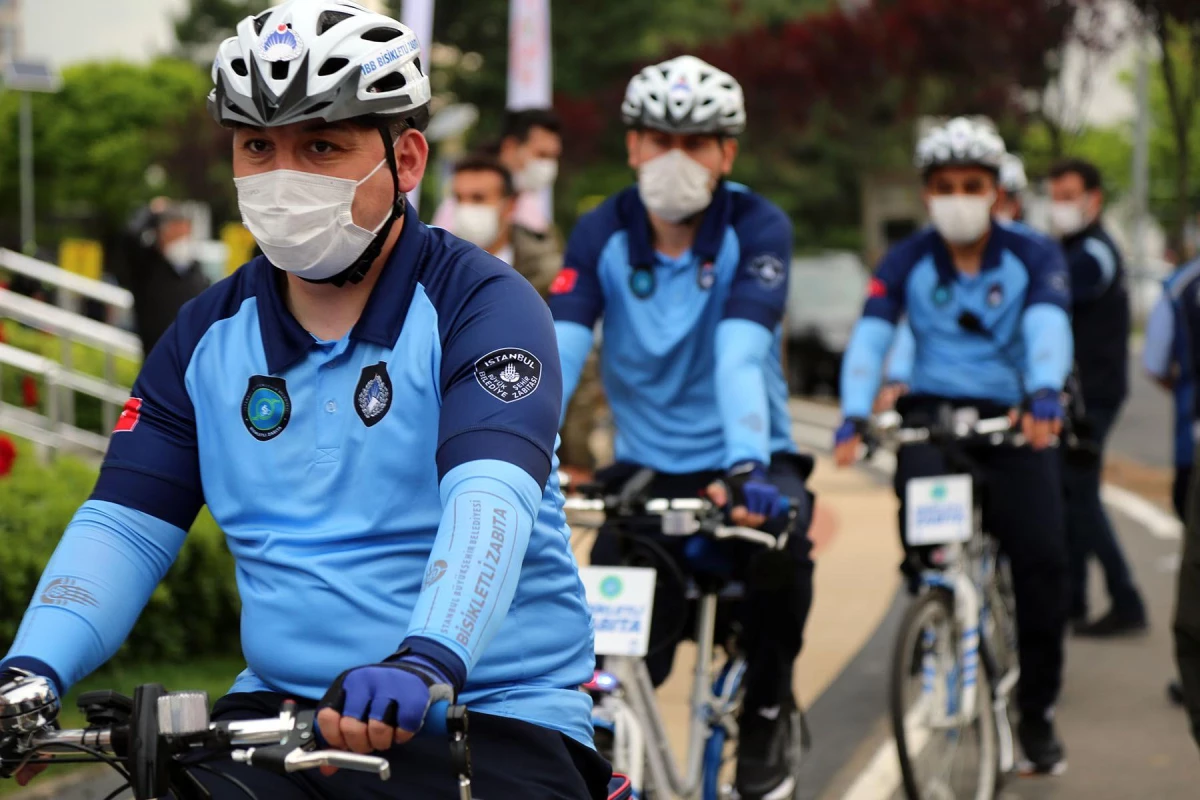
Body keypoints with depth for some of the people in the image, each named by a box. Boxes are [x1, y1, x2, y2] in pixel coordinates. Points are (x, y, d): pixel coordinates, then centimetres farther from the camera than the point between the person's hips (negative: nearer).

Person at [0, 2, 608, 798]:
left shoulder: (483, 305, -7)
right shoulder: (209, 335, 10)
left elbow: (492, 501, -23)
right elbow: (125, 526, 4)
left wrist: (425, 664, -42)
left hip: (491, 721, -4)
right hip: (279, 711, 4)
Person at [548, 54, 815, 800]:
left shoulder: (758, 229, -13)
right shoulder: (602, 234, -7)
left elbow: (741, 353, -29)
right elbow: (556, 353, -20)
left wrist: (746, 466, -45)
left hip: (740, 462, -2)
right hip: (645, 467, 2)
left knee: (780, 537, -34)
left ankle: (767, 712, -9)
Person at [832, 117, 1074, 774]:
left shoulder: (1032, 257, -2)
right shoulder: (906, 262, 0)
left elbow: (1048, 327, -20)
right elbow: (870, 336, -14)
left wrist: (1044, 394, -40)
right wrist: (854, 416, -32)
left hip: (1010, 417, 0)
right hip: (932, 409, 0)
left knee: (1042, 557, -11)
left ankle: (1037, 713, 4)